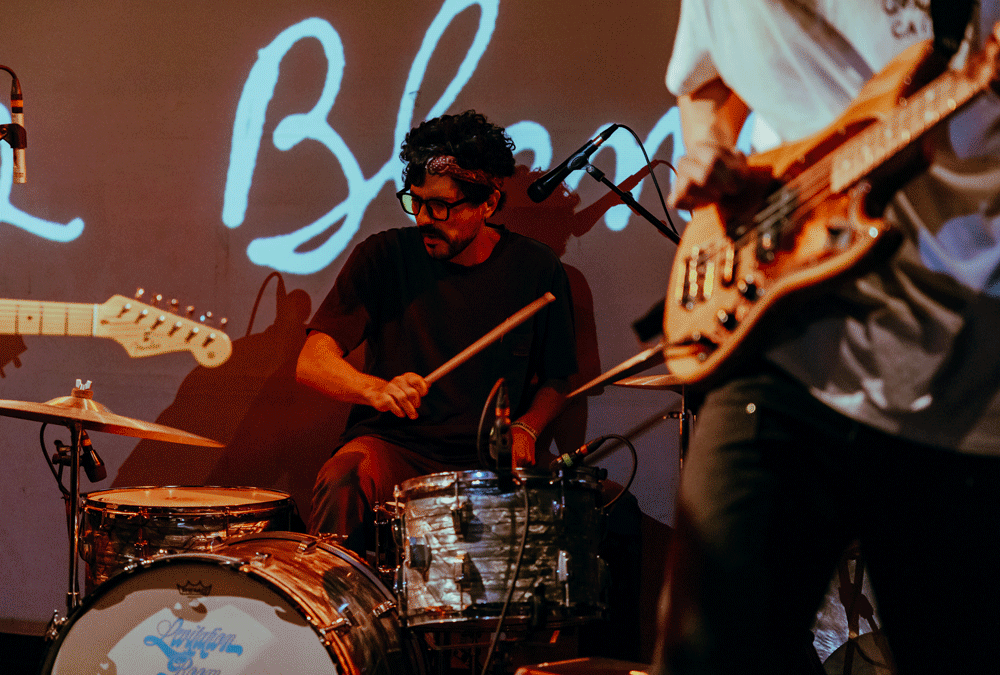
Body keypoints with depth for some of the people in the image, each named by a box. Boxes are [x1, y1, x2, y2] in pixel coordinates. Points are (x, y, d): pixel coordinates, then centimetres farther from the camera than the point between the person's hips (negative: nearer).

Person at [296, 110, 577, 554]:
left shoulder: (535, 269, 2)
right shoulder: (384, 256, -2)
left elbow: (554, 380, 16)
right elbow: (312, 363, -8)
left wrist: (525, 428, -6)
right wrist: (377, 389, -28)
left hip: (487, 462, 1)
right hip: (390, 446, -1)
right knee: (342, 481, -35)